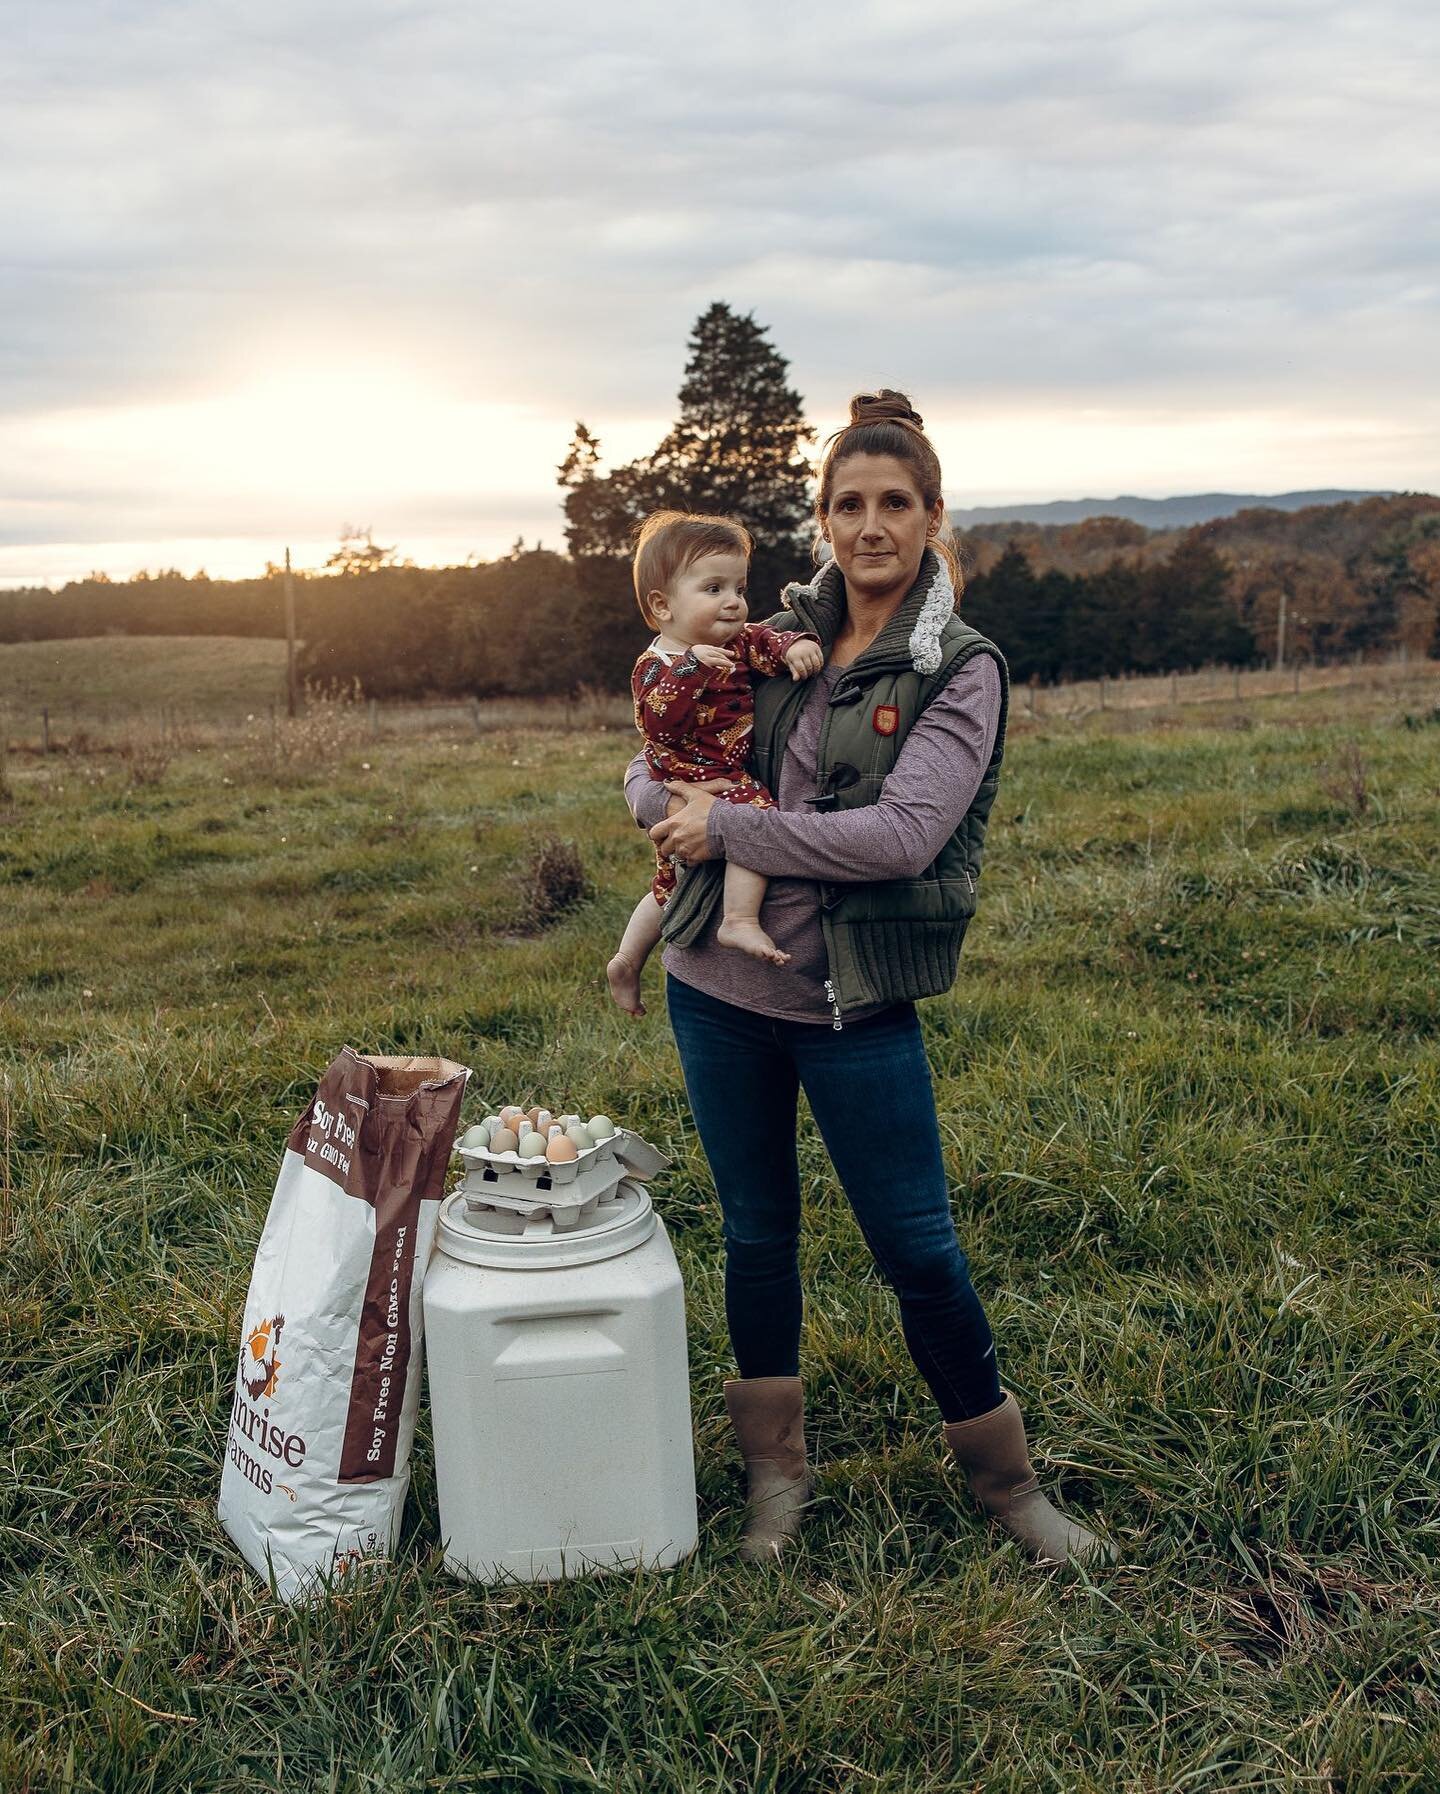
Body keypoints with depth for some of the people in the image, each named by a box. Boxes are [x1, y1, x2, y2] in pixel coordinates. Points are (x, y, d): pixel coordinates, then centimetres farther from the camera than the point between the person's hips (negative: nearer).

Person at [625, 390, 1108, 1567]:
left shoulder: (960, 670, -6)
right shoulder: (780, 642, 6)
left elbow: (901, 835, -20)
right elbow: (653, 763, 14)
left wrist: (729, 827, -15)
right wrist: (674, 802, -10)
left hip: (856, 1002, -4)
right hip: (718, 985, 4)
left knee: (918, 1247, 5)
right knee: (758, 1234, 16)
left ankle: (1006, 1478, 29)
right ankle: (776, 1470, 35)